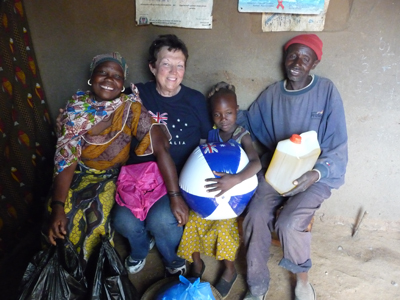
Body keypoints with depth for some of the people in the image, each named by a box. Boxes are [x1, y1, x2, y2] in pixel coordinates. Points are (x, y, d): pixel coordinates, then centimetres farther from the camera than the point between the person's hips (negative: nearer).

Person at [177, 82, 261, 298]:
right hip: (209, 192, 4)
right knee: (192, 221, -10)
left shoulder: (242, 136, -15)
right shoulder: (211, 133, -1)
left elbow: (256, 163, -30)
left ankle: (230, 270, 9)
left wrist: (235, 180, -47)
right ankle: (196, 263, 16)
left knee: (223, 226, -20)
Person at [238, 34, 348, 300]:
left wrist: (315, 174, -27)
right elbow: (246, 123, 18)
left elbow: (338, 148, -10)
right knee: (255, 218, -21)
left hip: (316, 174, -3)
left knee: (288, 224, -25)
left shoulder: (326, 92, -7)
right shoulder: (272, 94, 4)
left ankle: (302, 278, 8)